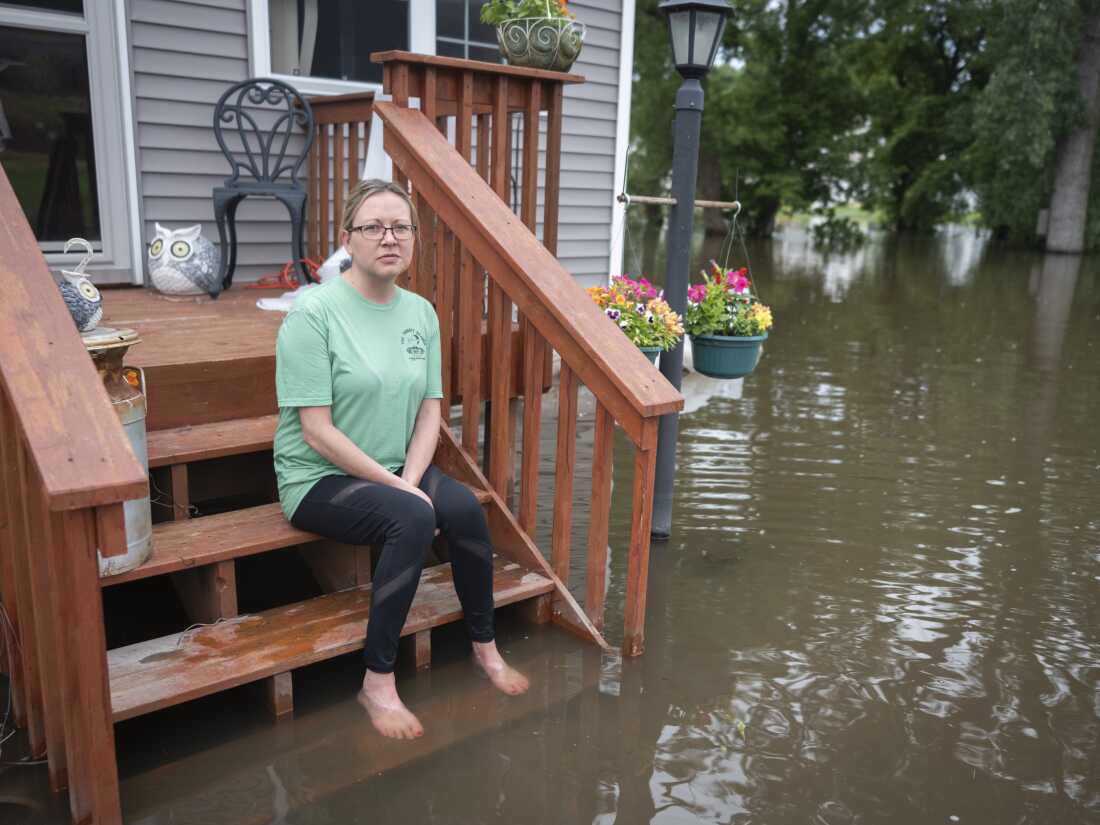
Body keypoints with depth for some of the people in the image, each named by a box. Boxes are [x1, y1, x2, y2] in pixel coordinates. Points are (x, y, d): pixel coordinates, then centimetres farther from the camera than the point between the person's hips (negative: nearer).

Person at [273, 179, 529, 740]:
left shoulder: (421, 312, 3)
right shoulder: (314, 312, -16)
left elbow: (430, 411, 4)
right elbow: (317, 431, -18)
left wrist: (410, 480, -13)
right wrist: (399, 489, -19)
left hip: (398, 470, 5)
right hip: (321, 478, -5)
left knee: (466, 509, -21)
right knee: (413, 519, -31)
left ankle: (484, 647, 1)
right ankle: (378, 683, -16)